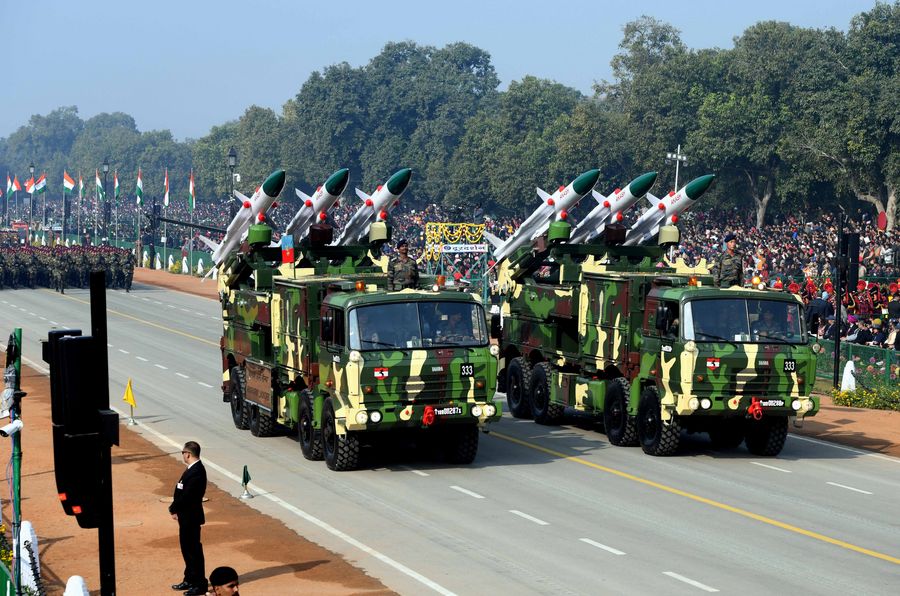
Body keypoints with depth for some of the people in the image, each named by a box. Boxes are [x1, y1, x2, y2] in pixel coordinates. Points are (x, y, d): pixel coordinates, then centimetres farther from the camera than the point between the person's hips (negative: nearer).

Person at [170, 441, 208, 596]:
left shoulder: (196, 472, -23)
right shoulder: (194, 468, 9)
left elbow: (186, 495, -25)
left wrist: (174, 509, -12)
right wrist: (175, 508, 3)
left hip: (190, 517, -10)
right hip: (186, 515, 10)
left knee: (193, 550, -1)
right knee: (187, 548, 18)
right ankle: (190, 580, 30)